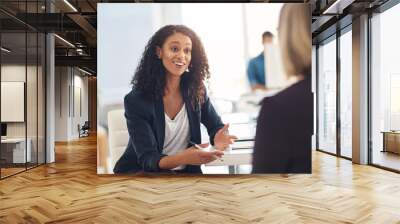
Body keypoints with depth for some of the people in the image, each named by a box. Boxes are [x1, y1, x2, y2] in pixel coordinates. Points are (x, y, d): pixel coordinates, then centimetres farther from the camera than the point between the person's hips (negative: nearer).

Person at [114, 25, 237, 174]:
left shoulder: (196, 90, -4)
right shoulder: (136, 100, -17)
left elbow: (216, 126, 4)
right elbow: (147, 159, -20)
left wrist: (218, 138, -21)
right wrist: (182, 158, -40)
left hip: (185, 171, 4)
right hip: (141, 171, -3)